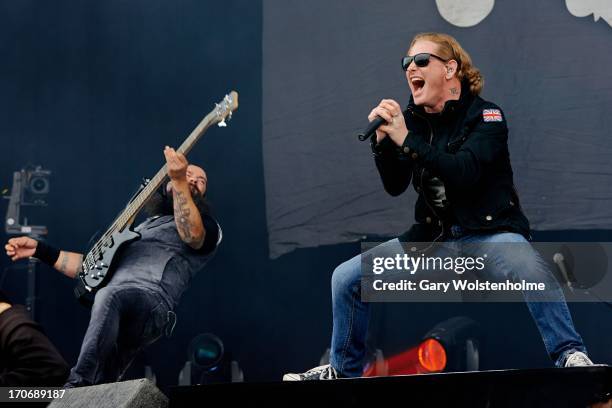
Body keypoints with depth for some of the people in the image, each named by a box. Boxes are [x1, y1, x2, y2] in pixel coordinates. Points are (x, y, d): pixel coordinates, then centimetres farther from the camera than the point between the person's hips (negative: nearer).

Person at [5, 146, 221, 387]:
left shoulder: (207, 227, 19)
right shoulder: (138, 229, 38)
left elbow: (192, 235, -7)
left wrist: (179, 180, -16)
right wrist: (40, 250, 31)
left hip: (153, 299, -6)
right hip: (109, 298, 7)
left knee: (110, 297, -39)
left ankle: (77, 388, -44)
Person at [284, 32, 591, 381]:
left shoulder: (484, 116, -9)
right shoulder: (412, 120, 5)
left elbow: (464, 173, -26)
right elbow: (395, 186, 0)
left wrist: (405, 140, -29)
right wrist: (383, 141, -16)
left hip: (488, 231, -5)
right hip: (433, 235, 5)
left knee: (530, 266, -39)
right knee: (347, 277, 0)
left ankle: (570, 355, -29)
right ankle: (343, 371, 19)